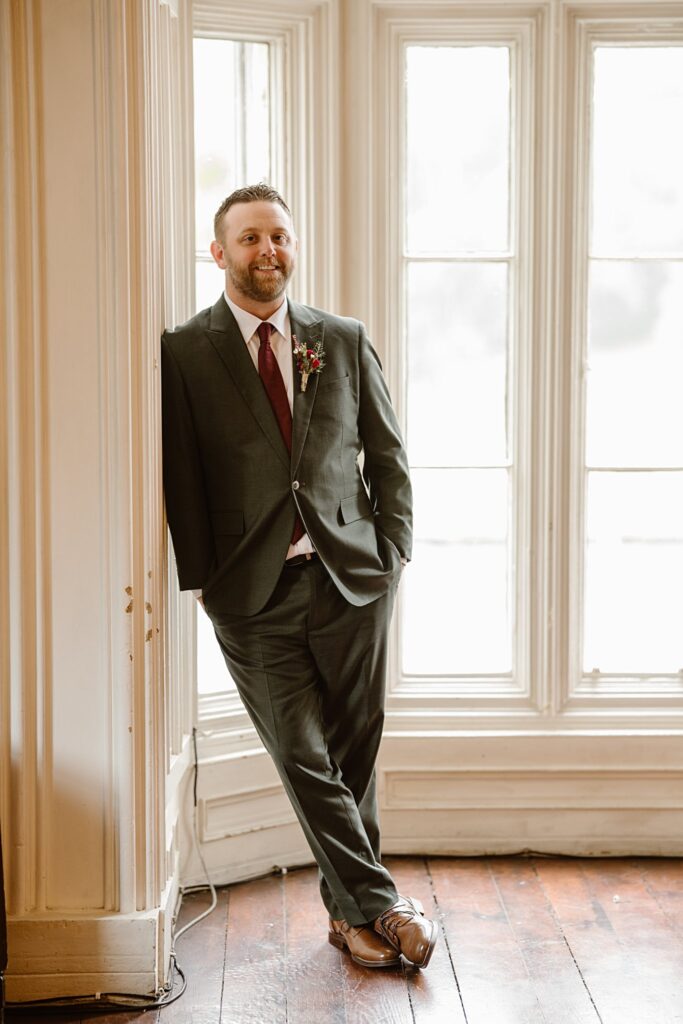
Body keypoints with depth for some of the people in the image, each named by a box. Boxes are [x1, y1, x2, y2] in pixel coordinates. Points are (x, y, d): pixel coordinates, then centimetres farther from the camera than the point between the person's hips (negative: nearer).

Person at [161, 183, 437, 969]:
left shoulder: (344, 341, 9)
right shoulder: (185, 352, 0)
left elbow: (388, 454, 13)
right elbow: (182, 478, -1)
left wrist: (394, 551, 5)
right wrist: (203, 580, -4)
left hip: (353, 579, 2)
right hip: (254, 592, -2)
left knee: (353, 754, 9)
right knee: (305, 759, 0)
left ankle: (348, 906, 25)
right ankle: (378, 904, 12)